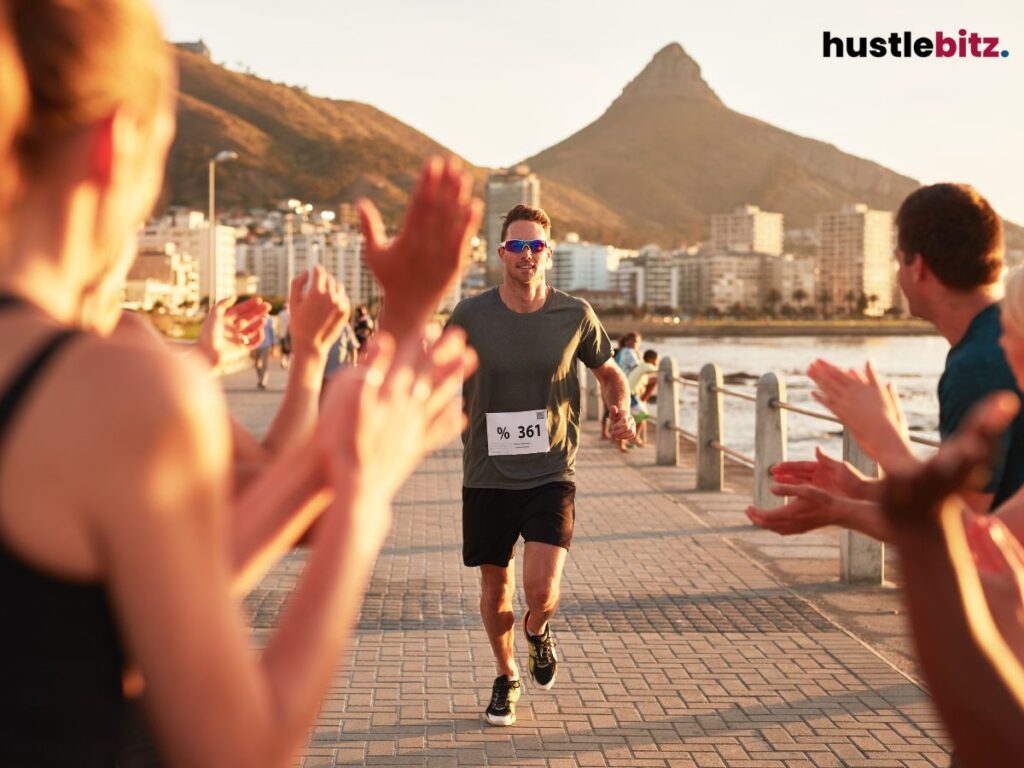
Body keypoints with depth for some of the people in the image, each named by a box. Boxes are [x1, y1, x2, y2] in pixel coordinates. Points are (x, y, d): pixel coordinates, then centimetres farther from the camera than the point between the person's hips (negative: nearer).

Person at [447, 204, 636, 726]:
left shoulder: (574, 315, -2)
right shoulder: (471, 316, -3)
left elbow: (609, 372, 15)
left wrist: (621, 409, -5)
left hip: (550, 474, -1)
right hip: (487, 477, 1)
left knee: (541, 590, -15)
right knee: (495, 588, 12)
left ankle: (538, 631, 22)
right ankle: (506, 677, 38)